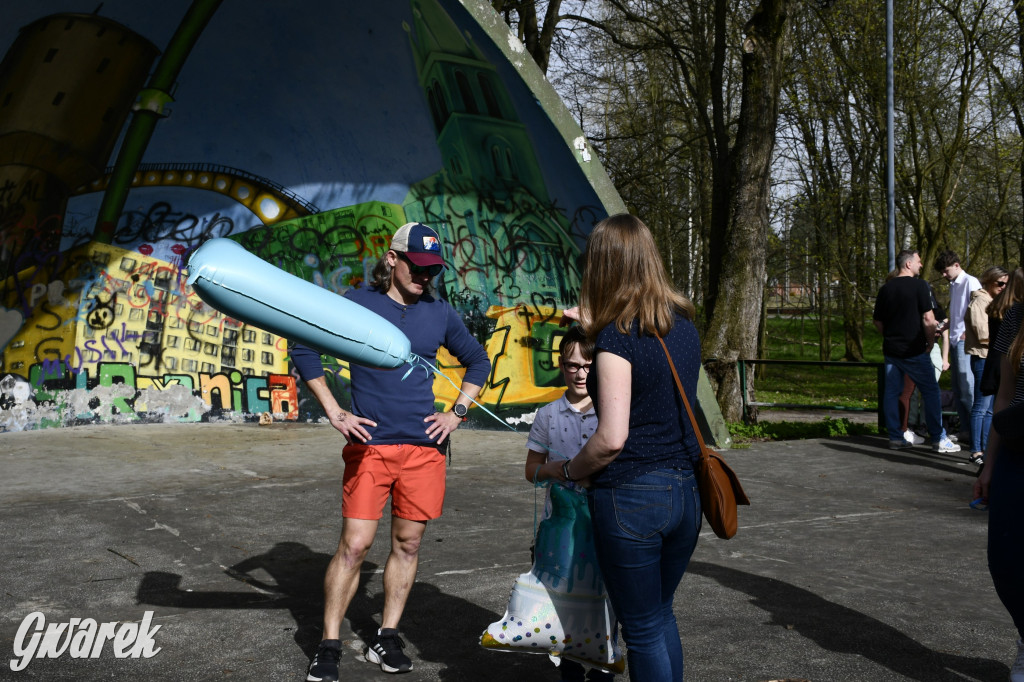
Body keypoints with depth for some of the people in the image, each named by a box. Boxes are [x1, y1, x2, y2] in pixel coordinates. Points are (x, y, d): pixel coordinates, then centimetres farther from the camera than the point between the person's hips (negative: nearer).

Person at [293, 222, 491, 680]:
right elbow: (303, 349, 2)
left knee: (408, 544, 8)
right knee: (354, 545, -6)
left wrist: (457, 413, 11)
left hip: (424, 447, 3)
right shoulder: (357, 303, 0)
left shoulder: (440, 314, 9)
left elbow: (478, 361, 22)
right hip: (369, 444, -3)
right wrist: (333, 412, -3)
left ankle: (386, 640, 21)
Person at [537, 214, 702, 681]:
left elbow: (611, 438, -21)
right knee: (661, 613, 25)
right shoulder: (683, 323, 4)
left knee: (642, 629, 9)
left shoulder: (616, 337, -17)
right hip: (684, 490, 7)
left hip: (630, 497, -7)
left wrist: (566, 470, -4)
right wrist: (595, 325, 27)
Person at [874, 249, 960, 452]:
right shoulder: (919, 285, -10)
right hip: (914, 351, -6)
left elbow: (878, 321, 13)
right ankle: (938, 439, 3)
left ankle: (895, 438, 10)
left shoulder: (885, 288, 8)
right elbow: (928, 318, -14)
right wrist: (930, 342, -1)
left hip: (891, 350, 6)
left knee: (891, 392, 9)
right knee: (931, 392, 2)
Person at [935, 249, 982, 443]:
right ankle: (965, 430, 13)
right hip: (954, 341, 9)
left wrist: (968, 333, -16)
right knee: (958, 390, 9)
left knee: (967, 388, -10)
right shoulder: (953, 285, 19)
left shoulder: (970, 282, -7)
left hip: (966, 342, -9)